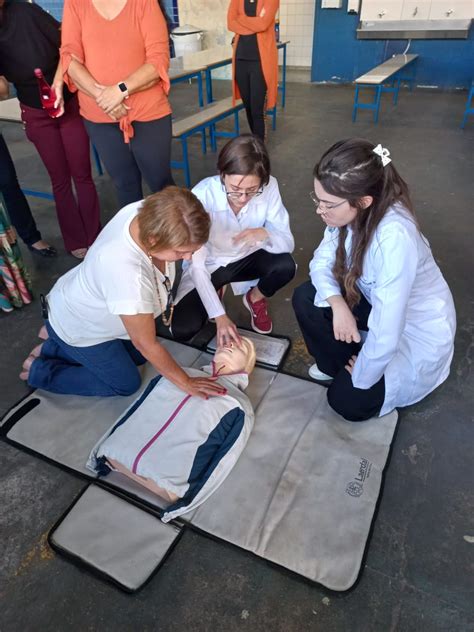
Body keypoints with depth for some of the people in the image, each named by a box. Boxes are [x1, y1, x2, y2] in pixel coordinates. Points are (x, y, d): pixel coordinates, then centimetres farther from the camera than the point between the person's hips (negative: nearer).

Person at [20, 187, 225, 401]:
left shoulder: (152, 213, -27)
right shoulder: (127, 274, -46)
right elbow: (147, 345, -31)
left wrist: (162, 301, 4)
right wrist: (186, 383, -20)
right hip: (78, 326, -7)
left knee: (138, 356, 19)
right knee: (126, 384, 7)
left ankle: (53, 348, 27)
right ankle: (39, 371, 18)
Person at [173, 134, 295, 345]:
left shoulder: (269, 187, -23)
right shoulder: (203, 195, -31)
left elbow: (288, 243, -19)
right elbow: (197, 264, -28)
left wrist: (265, 234, -42)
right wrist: (220, 316, -32)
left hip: (245, 258, 2)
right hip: (208, 265, -2)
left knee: (285, 266, -28)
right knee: (182, 330, -18)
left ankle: (255, 298, 6)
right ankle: (213, 294, 14)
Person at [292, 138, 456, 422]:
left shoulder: (395, 239, -41)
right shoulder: (350, 212, -18)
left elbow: (385, 335, -36)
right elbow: (321, 261, -5)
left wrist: (360, 378, -19)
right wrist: (338, 303, -24)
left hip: (416, 326, -6)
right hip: (376, 303, 7)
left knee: (348, 401, -10)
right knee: (305, 298, -9)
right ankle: (338, 366, 10)